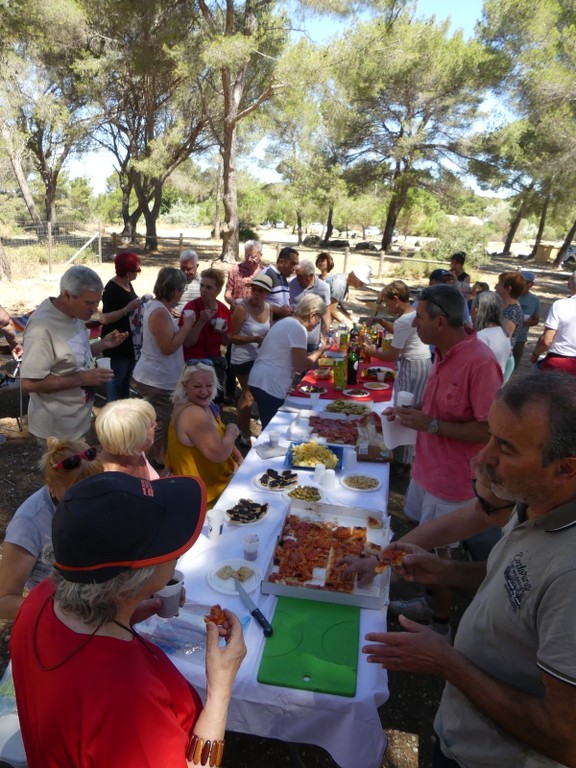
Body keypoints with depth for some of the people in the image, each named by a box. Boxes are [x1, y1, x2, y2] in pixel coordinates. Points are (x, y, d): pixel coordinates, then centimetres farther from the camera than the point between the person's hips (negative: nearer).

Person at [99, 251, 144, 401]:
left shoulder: (128, 284, 8)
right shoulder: (112, 289, -19)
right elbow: (105, 318, -25)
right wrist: (127, 309, -30)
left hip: (131, 341, 9)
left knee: (126, 379, 19)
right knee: (116, 379, -1)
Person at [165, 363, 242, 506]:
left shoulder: (205, 406, 2)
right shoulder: (193, 413, -29)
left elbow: (220, 438, 16)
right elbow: (219, 453, -34)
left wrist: (240, 459, 3)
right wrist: (232, 430, -16)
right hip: (205, 490, -9)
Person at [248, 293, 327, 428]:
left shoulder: (287, 322, 18)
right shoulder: (298, 328, -12)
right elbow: (300, 366, -12)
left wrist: (315, 354, 24)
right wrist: (320, 351, 2)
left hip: (259, 380, 10)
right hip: (269, 385, -10)